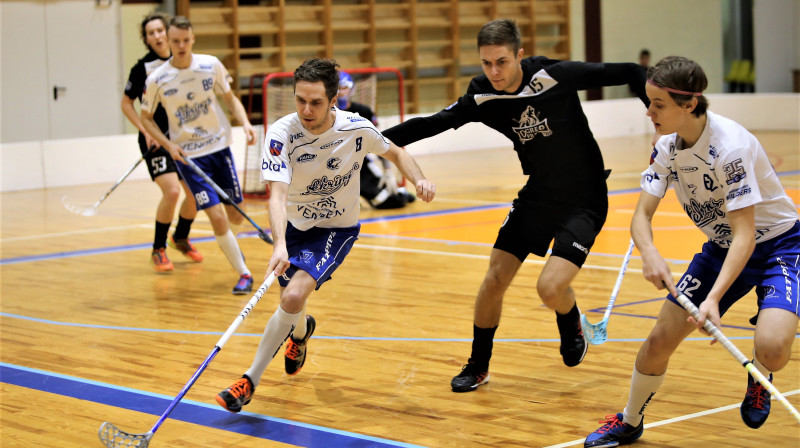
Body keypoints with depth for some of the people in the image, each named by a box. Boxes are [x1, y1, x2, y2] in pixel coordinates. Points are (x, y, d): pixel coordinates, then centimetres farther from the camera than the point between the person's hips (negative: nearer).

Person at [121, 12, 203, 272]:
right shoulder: (143, 67, -9)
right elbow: (126, 102, 0)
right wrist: (146, 131, -11)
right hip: (156, 139, -5)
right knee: (172, 191, -20)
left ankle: (181, 238, 34)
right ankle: (158, 250, -3)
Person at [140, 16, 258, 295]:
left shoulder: (211, 65, -5)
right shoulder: (156, 80, -9)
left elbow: (230, 99, 8)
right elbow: (146, 118, 4)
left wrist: (245, 123, -10)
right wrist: (168, 144, -10)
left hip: (220, 146, 2)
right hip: (188, 155, -2)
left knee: (235, 217, 8)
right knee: (216, 217, -14)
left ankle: (230, 247, 44)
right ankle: (243, 274, 0)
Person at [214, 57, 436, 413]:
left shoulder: (357, 129, -20)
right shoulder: (281, 134, -25)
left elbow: (395, 153, 2)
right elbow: (277, 195, -36)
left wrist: (419, 179, -19)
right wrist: (280, 246, -52)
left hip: (337, 228, -2)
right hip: (294, 226, 2)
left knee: (293, 297, -23)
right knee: (291, 305, 14)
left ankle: (250, 381, -11)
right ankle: (302, 331, 56)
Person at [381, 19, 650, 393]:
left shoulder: (555, 75, -23)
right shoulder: (482, 98, -9)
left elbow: (628, 74, -16)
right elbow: (430, 124, -1)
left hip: (584, 200, -5)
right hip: (537, 194, 5)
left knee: (550, 287, -18)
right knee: (494, 280, 3)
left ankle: (571, 326, 20)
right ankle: (478, 367, 25)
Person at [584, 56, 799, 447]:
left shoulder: (730, 146, -31)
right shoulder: (667, 147, -9)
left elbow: (745, 234, -33)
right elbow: (642, 214, -9)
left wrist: (713, 298, -44)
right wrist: (650, 254, -33)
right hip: (722, 248, 6)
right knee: (660, 339, 0)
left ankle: (759, 377, 9)